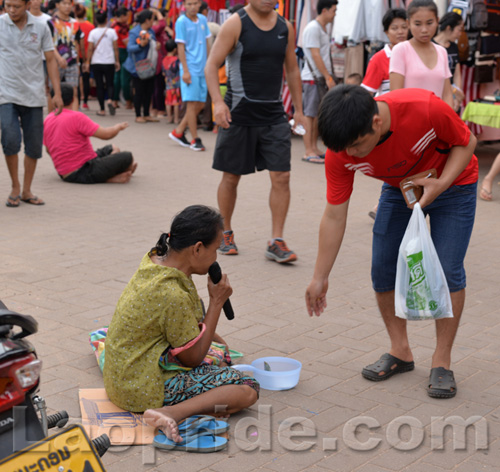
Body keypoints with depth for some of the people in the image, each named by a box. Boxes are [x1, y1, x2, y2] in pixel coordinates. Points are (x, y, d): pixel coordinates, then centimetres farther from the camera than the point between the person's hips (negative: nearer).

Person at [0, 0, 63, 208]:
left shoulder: (41, 27, 3)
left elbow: (51, 60, 7)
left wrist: (57, 93, 2)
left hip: (34, 95, 2)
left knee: (34, 146, 5)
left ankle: (26, 191, 21)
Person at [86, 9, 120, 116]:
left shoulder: (93, 33, -4)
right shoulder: (112, 32, -3)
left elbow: (90, 49, -4)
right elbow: (115, 48, 0)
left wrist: (88, 62, 5)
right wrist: (117, 61, 9)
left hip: (96, 63, 0)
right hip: (109, 62, 0)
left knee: (99, 86, 6)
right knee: (110, 84, 11)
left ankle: (102, 109, 5)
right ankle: (110, 100, -20)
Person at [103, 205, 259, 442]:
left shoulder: (153, 261, -1)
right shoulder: (173, 296, -29)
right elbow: (193, 358, -16)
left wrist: (214, 339, 13)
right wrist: (217, 302, -14)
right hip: (143, 391, -10)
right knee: (247, 389, -16)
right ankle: (171, 413, -28)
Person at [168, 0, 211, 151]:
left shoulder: (203, 20, 10)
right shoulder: (181, 21, -6)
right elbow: (180, 47, -8)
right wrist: (185, 71, -14)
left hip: (203, 69, 6)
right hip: (190, 68, -6)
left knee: (200, 104, 7)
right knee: (192, 103, -5)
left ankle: (178, 132, 19)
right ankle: (195, 140, 2)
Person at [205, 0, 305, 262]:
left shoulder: (285, 27, 8)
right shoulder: (236, 24, -6)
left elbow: (292, 70, 16)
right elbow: (211, 66, -9)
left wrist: (298, 110, 13)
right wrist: (218, 102, -23)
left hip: (274, 115, 4)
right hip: (239, 114, -3)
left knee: (281, 176, -4)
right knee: (231, 177, 7)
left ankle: (276, 243, 2)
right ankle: (225, 233, 27)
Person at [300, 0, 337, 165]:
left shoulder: (327, 27, 15)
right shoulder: (312, 28, -13)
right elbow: (315, 56, -17)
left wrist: (329, 76, 16)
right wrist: (328, 78, -18)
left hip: (323, 77, 9)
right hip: (312, 77, -9)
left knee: (318, 114, 11)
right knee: (310, 114, -5)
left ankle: (314, 148, 18)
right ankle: (308, 152, -3)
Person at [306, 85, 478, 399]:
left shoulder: (425, 108, -39)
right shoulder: (341, 151, -27)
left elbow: (466, 143, -17)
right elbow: (334, 217, -17)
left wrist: (440, 184, -33)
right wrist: (320, 278, -14)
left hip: (452, 182, -3)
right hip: (399, 188, 3)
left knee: (448, 272, -10)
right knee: (383, 269, -4)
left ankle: (442, 361, 5)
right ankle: (400, 352, 16)